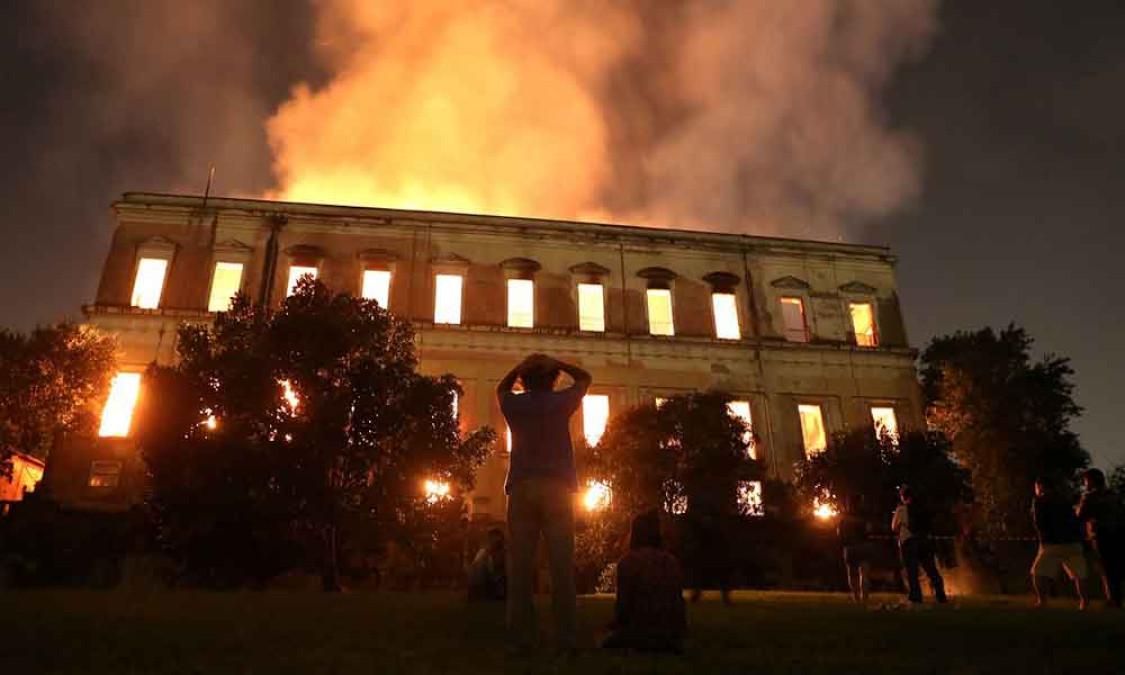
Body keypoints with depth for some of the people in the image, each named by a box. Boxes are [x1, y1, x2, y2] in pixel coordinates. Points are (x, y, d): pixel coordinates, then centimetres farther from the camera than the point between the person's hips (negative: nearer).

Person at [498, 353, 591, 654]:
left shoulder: (513, 404, 11)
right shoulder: (561, 401, 7)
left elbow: (501, 387, 35)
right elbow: (584, 378, 25)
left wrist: (521, 366, 23)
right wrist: (554, 363, 17)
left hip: (522, 487, 1)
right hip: (557, 487, -1)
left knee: (520, 563, -1)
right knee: (561, 563, -3)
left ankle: (522, 638, -3)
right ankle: (565, 638, -6)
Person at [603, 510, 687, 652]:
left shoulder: (628, 562, -10)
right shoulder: (671, 560, 6)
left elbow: (624, 603, -11)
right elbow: (679, 600, 9)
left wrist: (616, 624, 8)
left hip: (642, 634, -5)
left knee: (608, 646, 17)